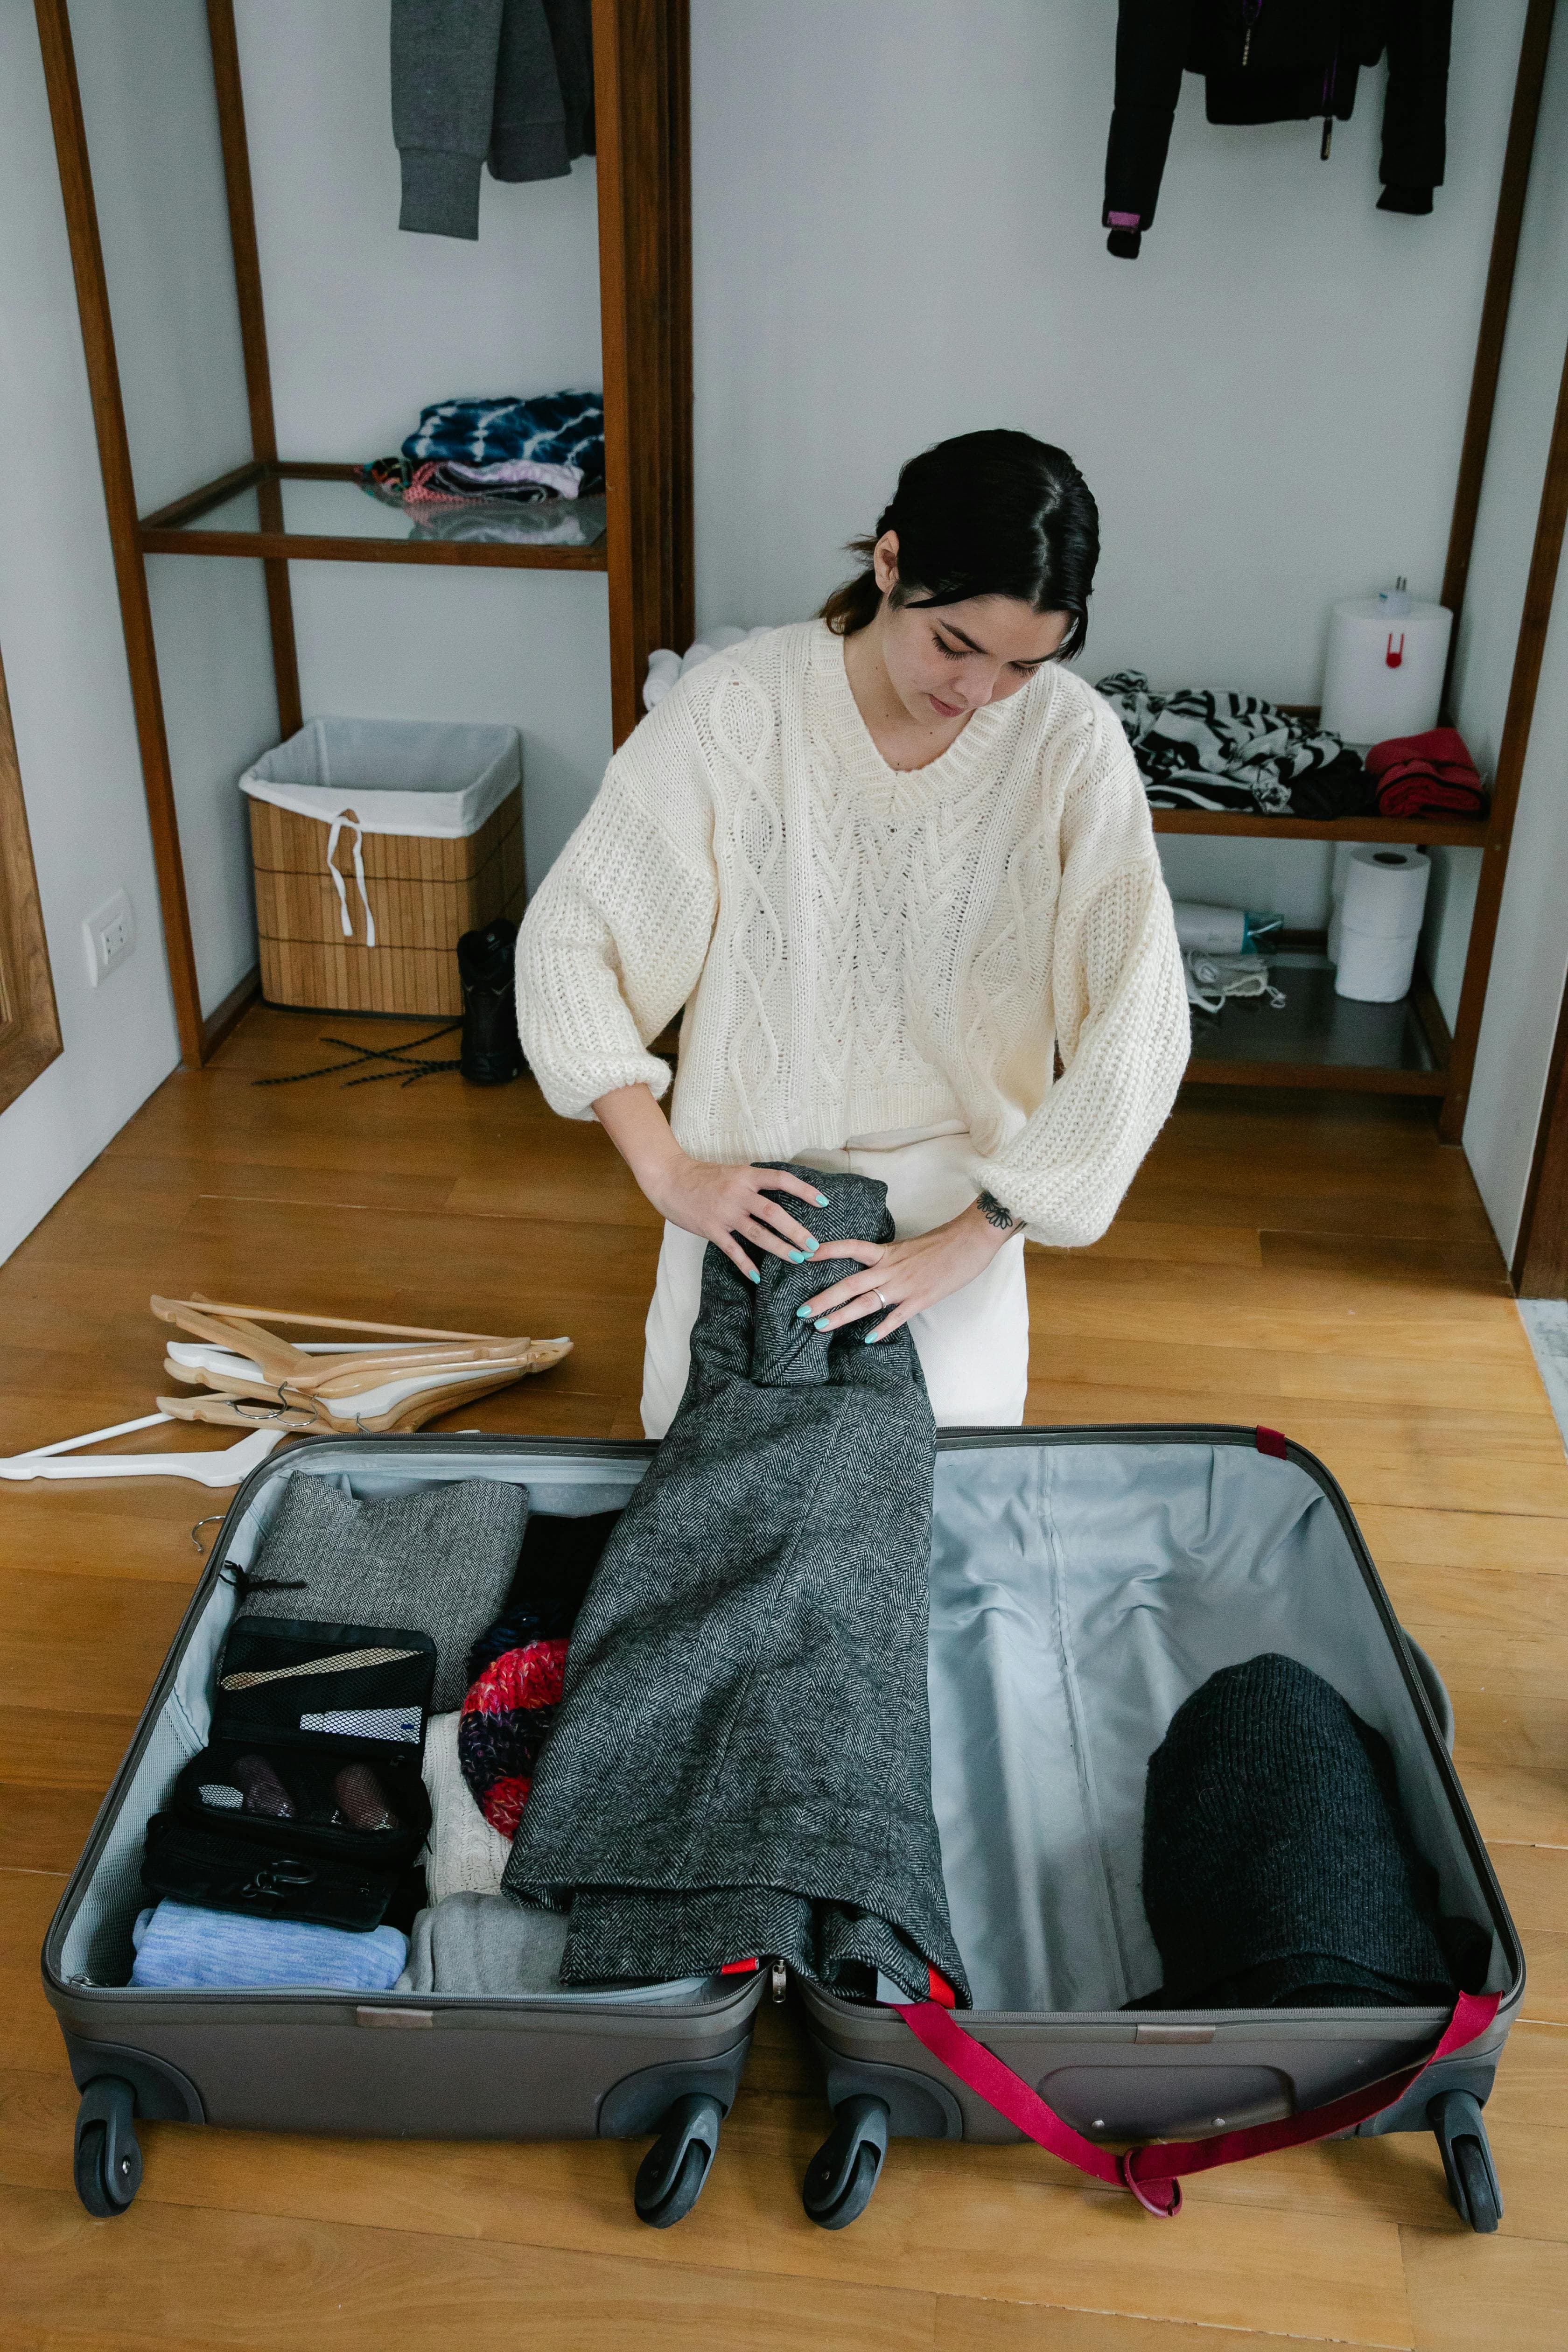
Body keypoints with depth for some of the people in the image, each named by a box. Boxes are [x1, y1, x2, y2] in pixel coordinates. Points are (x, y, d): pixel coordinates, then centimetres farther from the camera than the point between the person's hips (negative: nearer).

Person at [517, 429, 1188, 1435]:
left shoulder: (1072, 741, -15)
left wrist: (969, 1241, -21)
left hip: (960, 1195, 1)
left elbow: (1138, 1023, -17)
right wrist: (667, 1170, -18)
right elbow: (568, 937, -12)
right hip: (745, 1189, 0)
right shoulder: (738, 706, -17)